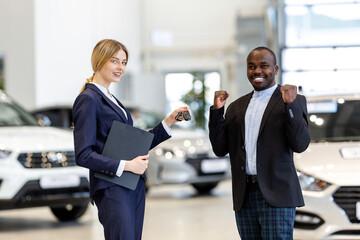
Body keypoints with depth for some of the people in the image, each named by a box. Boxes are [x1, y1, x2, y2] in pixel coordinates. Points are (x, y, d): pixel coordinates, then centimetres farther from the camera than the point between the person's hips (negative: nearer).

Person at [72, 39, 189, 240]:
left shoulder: (112, 100, 20)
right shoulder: (88, 99, -8)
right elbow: (84, 155, -15)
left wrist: (169, 122, 14)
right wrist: (126, 165, -18)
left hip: (134, 187, 9)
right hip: (111, 189, -9)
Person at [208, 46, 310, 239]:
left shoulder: (294, 101, 2)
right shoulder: (237, 107, 15)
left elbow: (300, 145, -9)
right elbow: (220, 149, 10)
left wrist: (291, 105, -19)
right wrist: (217, 110, -1)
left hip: (276, 195, -5)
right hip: (244, 196, 5)